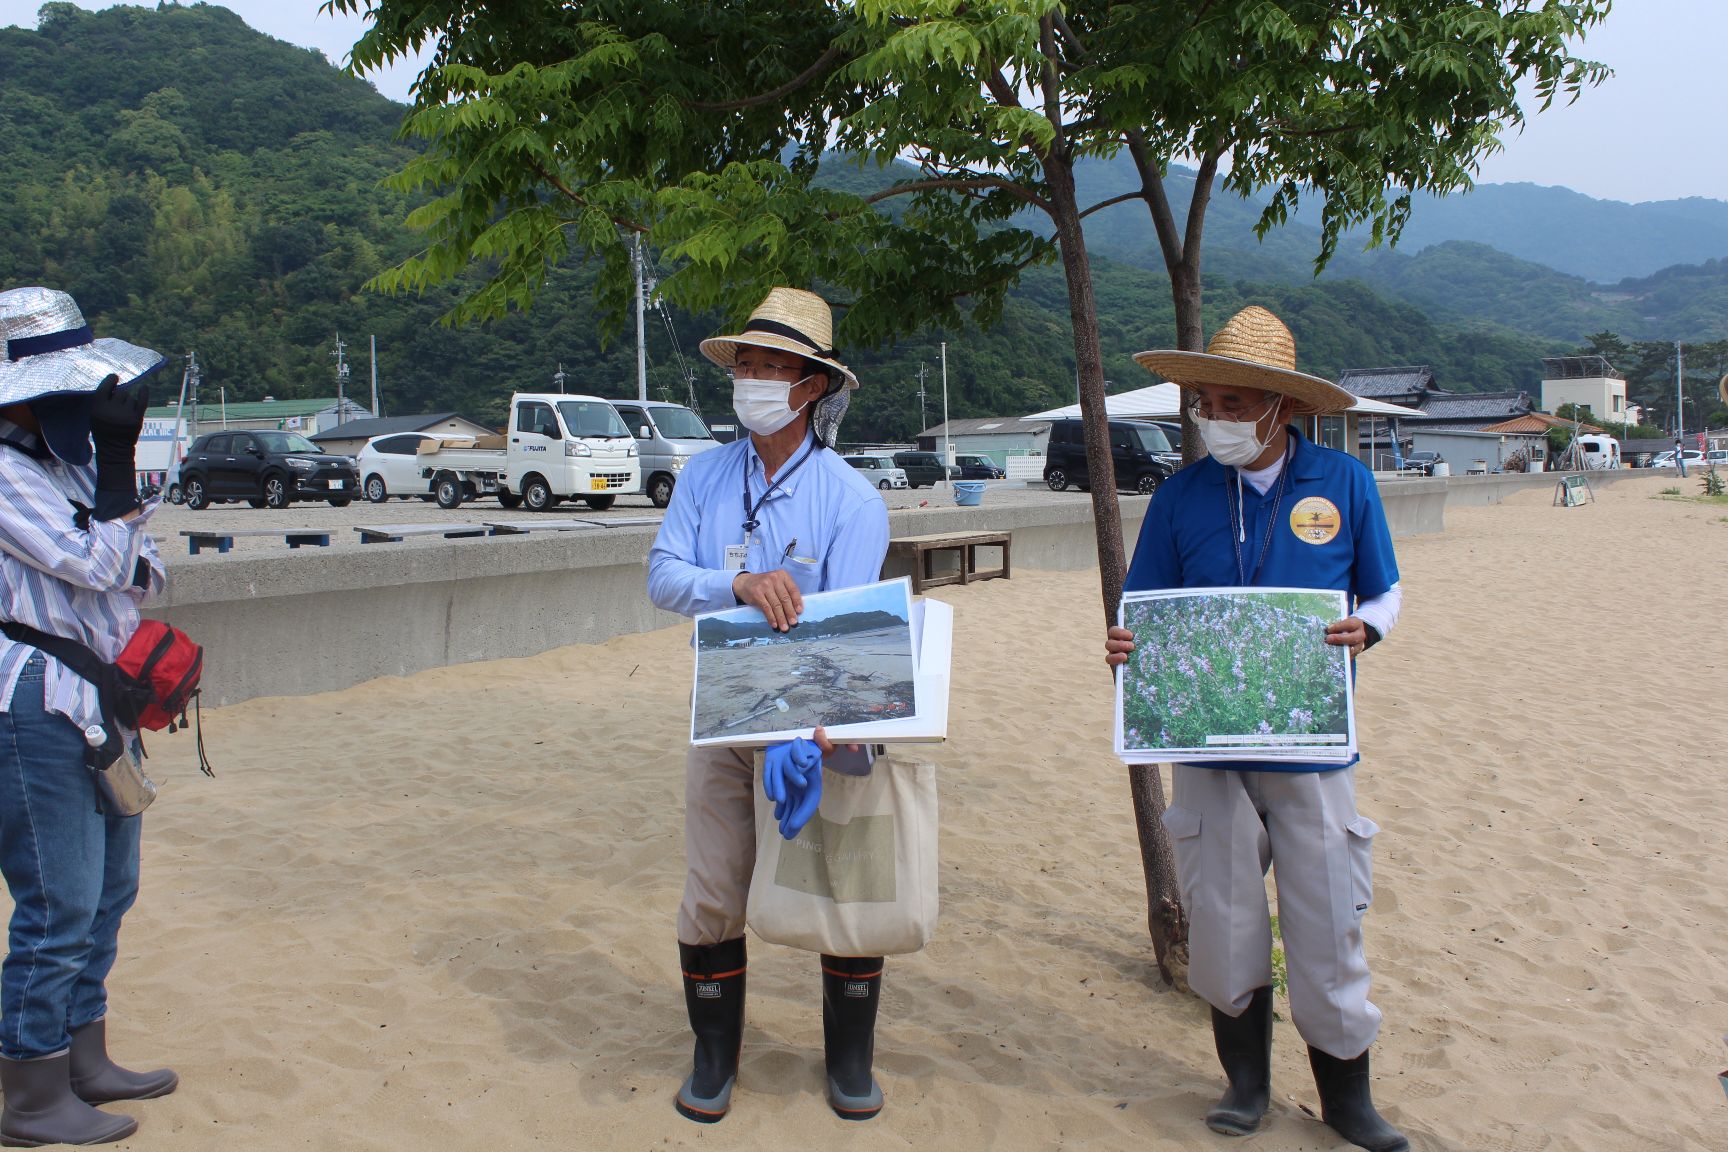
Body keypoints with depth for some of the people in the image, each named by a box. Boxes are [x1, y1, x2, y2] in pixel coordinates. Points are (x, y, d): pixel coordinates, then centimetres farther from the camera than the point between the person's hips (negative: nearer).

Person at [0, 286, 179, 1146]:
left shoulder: (71, 460, 13)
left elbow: (138, 574, 16)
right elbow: (96, 564, -20)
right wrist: (118, 456, -18)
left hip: (98, 706, 9)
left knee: (107, 891, 16)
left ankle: (84, 1063, 29)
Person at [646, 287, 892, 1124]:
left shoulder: (850, 498, -10)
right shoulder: (704, 477, 1)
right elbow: (663, 576, -9)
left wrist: (808, 737, -34)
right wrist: (740, 585, -30)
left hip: (821, 721, -2)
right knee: (712, 898, 5)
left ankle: (850, 1059, 27)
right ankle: (715, 1057, 26)